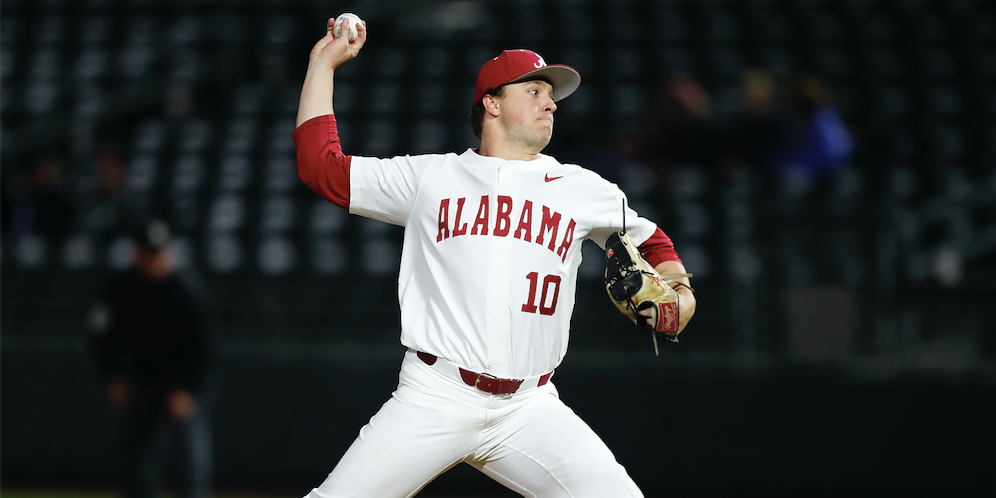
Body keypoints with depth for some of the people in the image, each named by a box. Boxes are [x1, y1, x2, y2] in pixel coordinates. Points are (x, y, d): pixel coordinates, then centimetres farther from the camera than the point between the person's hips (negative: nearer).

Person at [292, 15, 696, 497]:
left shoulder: (583, 190, 16)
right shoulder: (429, 177, 12)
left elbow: (649, 242, 29)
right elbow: (320, 164, 13)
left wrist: (680, 293, 9)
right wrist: (323, 63, 16)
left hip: (529, 408, 2)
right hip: (432, 400, -1)